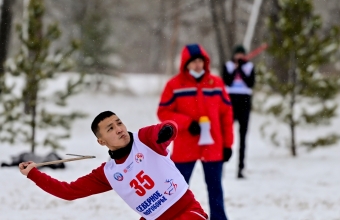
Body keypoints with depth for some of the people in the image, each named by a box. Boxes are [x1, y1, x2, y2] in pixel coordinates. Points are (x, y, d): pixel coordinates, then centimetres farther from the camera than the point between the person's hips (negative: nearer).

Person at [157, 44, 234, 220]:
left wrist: (227, 143, 5)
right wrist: (187, 123, -18)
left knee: (215, 188, 9)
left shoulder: (216, 83, 3)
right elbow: (163, 113, -5)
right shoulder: (175, 85, -5)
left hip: (213, 147, 2)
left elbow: (226, 113, 7)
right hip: (184, 147, -2)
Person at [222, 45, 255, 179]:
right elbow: (228, 82, -8)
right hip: (232, 101, -1)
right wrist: (235, 69, -12)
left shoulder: (249, 66, 7)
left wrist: (241, 69, -12)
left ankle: (241, 167, 1)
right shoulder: (228, 66, 6)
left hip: (244, 102, 1)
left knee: (243, 136, 1)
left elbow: (250, 83, -7)